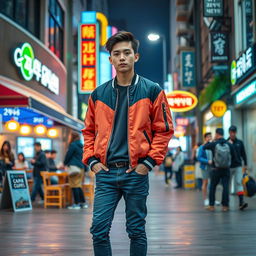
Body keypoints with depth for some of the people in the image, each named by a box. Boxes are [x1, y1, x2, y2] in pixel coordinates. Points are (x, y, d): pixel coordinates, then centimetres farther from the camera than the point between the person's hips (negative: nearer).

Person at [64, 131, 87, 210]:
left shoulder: (73, 145, -7)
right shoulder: (80, 146, 18)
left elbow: (68, 156, -6)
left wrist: (65, 164, 12)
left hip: (74, 167, -8)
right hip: (81, 167, 9)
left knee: (74, 186, -6)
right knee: (78, 186, 13)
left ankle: (76, 204, -6)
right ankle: (83, 203, 14)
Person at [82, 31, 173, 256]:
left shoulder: (152, 91, 0)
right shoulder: (99, 94, 8)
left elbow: (164, 130, 1)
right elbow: (89, 130, 16)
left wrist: (149, 161, -7)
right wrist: (91, 160, 4)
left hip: (136, 172, -2)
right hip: (105, 172, 2)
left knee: (136, 230, 8)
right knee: (99, 229, 1)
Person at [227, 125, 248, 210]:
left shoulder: (239, 142, 6)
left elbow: (243, 154, 11)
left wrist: (245, 164, 9)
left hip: (238, 166, 1)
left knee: (239, 183, -10)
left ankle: (241, 202, -17)